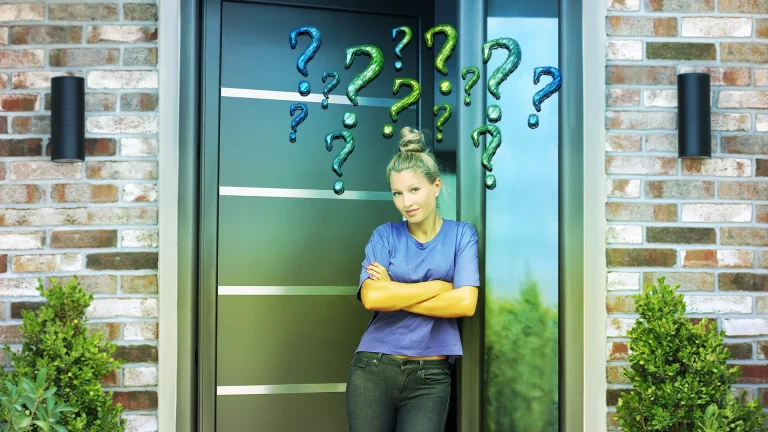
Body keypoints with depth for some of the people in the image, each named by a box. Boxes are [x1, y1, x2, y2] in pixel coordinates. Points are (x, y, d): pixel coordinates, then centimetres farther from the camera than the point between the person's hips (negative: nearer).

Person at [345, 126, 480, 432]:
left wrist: (394, 293, -8)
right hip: (372, 370, 1)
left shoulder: (461, 234, 3)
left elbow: (465, 303, -10)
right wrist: (441, 285, -9)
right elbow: (371, 298, -11)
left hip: (429, 377, -1)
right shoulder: (385, 235, 4)